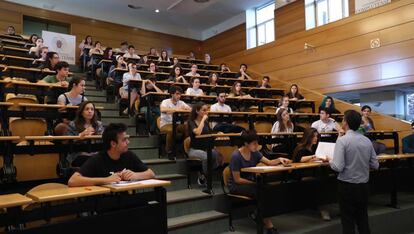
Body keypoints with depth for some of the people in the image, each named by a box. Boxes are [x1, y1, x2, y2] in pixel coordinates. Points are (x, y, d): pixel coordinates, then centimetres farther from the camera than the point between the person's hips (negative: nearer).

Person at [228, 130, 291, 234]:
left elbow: (269, 162, 1)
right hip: (236, 186, -6)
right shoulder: (236, 156, -20)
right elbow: (237, 179, -18)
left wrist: (279, 159, -18)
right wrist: (254, 183, -19)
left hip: (249, 182, 7)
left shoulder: (254, 153, 1)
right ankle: (269, 225, -19)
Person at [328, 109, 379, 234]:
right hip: (364, 185, 6)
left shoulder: (342, 140, -15)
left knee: (348, 221, 6)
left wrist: (330, 160, -2)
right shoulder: (367, 140, 3)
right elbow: (375, 165, 7)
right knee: (363, 219, 19)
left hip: (347, 186, -5)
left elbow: (338, 167, -21)